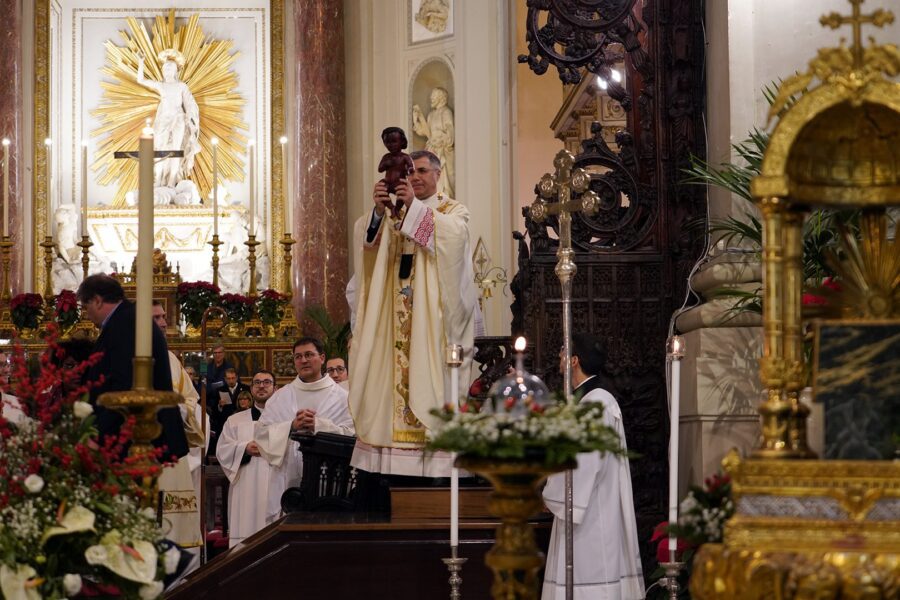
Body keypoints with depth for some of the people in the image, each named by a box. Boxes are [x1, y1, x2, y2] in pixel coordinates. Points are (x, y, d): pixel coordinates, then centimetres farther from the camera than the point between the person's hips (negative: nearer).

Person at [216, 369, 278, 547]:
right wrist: (245, 449, -10)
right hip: (246, 492, 1)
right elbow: (222, 450, 7)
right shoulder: (235, 420, 17)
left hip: (277, 488, -1)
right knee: (246, 532, -7)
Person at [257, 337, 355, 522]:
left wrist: (318, 425, -16)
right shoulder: (280, 397, 15)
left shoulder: (341, 397, 6)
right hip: (288, 481, 2)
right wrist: (292, 426, -9)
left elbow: (350, 435, -6)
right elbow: (263, 433, 5)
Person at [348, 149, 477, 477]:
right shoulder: (394, 212, 18)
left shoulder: (453, 211, 9)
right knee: (394, 372, -3)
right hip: (397, 317, 4)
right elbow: (364, 238, -1)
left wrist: (414, 208, -21)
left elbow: (453, 232, -16)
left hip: (433, 312, -4)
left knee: (430, 374, -9)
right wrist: (378, 211, -20)